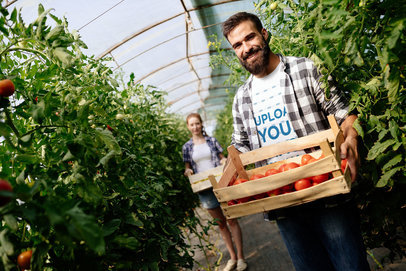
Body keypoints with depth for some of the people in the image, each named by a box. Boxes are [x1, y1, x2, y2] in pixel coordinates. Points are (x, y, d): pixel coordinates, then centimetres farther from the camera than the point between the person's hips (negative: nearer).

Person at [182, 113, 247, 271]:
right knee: (221, 223, 11)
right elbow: (187, 168, 10)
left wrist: (224, 161, -12)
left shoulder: (212, 141, 5)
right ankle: (232, 258, 22)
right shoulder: (187, 147, 7)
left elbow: (222, 158, 10)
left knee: (231, 220, -1)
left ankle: (240, 257, 10)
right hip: (203, 188, 1)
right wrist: (187, 171, -11)